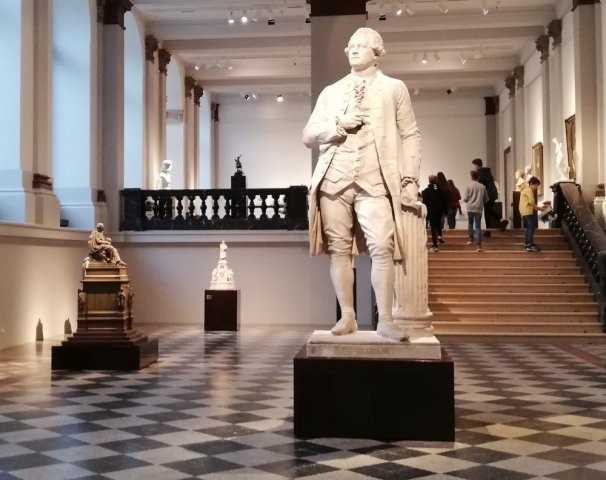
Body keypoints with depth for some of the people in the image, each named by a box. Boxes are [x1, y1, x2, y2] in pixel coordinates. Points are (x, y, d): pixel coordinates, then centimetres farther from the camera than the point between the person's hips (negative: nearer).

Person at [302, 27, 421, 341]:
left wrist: (410, 180, 0)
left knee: (382, 249, -13)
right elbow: (308, 136, 14)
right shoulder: (330, 92, 20)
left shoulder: (394, 88, 15)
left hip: (375, 180, -2)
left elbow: (410, 136, 10)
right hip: (334, 178, 3)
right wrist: (337, 124, -4)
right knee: (339, 249, 0)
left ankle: (385, 320, -7)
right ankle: (347, 316, 7)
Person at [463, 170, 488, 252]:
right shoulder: (482, 187, 1)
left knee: (470, 223, 24)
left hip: (470, 208, -1)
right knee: (478, 226, 0)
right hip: (479, 209, 1)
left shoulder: (469, 186, -4)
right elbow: (486, 199, 7)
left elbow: (465, 199, -5)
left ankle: (471, 238, 20)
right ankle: (478, 244, -9)